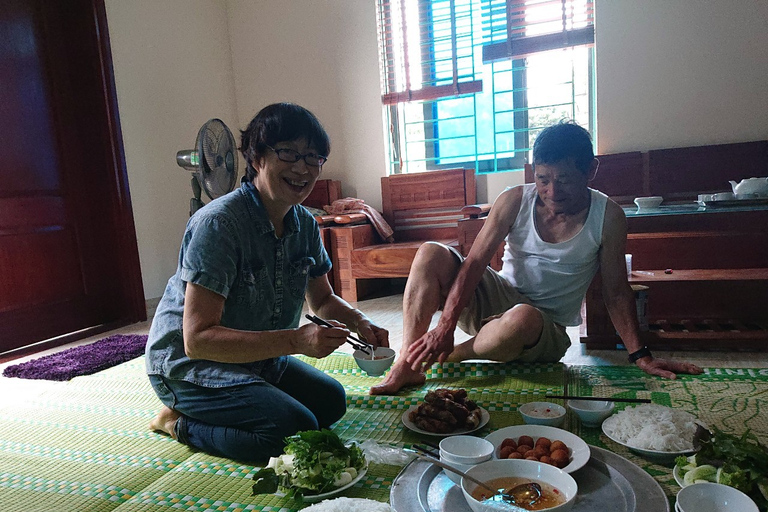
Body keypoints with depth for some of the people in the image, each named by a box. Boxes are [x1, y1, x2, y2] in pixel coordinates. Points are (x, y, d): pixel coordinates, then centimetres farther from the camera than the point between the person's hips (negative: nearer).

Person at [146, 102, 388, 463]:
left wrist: (359, 322, -12)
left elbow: (322, 299, 10)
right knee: (298, 429, -20)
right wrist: (295, 341, -38)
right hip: (189, 366, -8)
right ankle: (181, 424, 3)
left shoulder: (305, 225, -4)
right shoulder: (218, 223, -27)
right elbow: (197, 339, -30)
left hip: (258, 356, 8)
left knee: (332, 400, 8)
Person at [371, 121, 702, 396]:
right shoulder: (514, 201, -8)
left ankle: (450, 357, -13)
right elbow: (475, 263, -15)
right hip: (494, 302, 2)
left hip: (547, 330, -2)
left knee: (522, 319, -41)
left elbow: (616, 293, -2)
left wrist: (641, 356, -8)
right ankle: (408, 364, -23)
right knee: (431, 254, -21)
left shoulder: (608, 217, -8)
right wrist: (446, 325, -25)